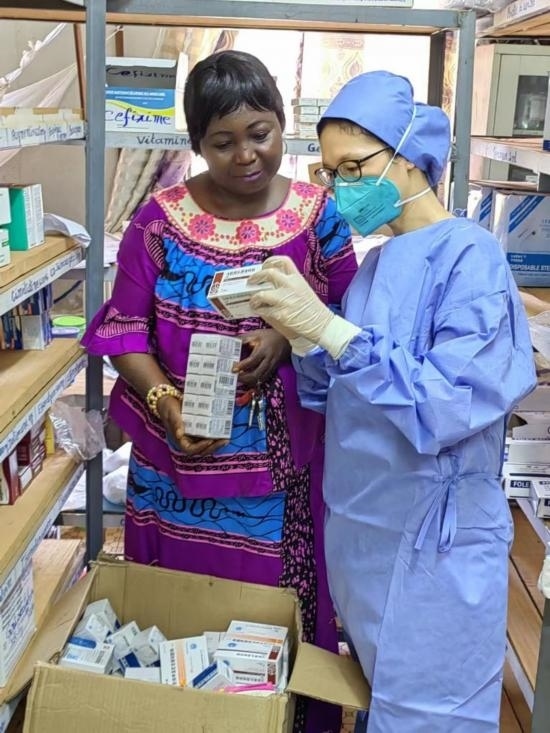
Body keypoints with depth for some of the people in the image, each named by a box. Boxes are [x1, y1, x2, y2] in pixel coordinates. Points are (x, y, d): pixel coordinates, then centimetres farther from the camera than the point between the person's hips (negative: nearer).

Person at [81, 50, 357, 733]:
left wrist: (288, 336, -17)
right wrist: (166, 405, -19)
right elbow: (124, 327, -3)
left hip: (285, 459, 1)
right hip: (182, 455, 0)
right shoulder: (162, 218, -4)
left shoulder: (317, 214, -1)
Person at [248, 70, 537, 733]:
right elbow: (337, 397, 8)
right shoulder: (377, 261, 8)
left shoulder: (469, 257, -16)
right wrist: (300, 335, -11)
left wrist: (327, 328, -29)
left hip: (432, 543, -7)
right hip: (360, 527, 7)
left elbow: (446, 405, -27)